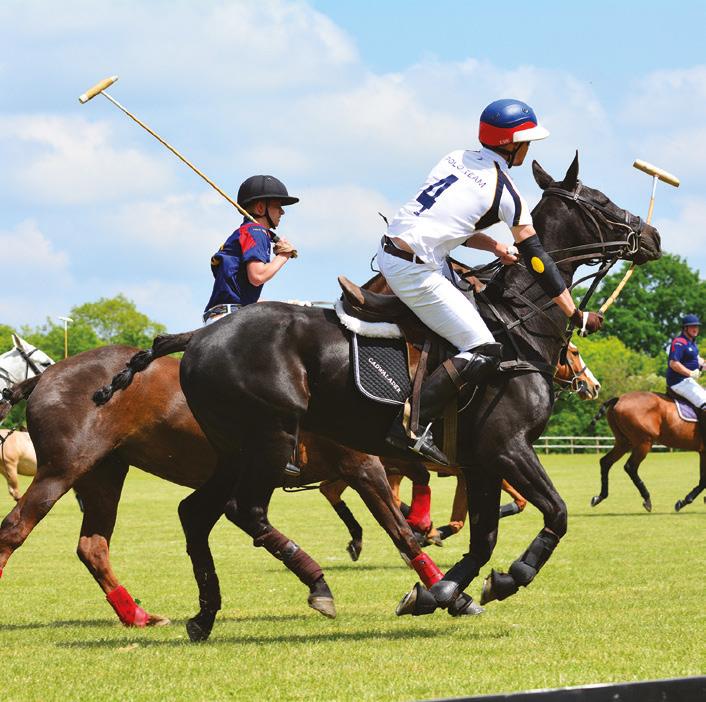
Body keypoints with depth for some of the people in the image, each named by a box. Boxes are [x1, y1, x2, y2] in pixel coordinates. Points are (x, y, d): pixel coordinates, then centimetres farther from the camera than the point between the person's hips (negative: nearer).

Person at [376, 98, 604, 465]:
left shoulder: (456, 159, 12)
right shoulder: (504, 191, -7)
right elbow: (536, 259, -6)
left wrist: (496, 246, 8)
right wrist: (577, 316, -1)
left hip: (389, 252, 8)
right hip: (416, 271, -8)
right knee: (484, 352, -7)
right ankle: (411, 425, -14)